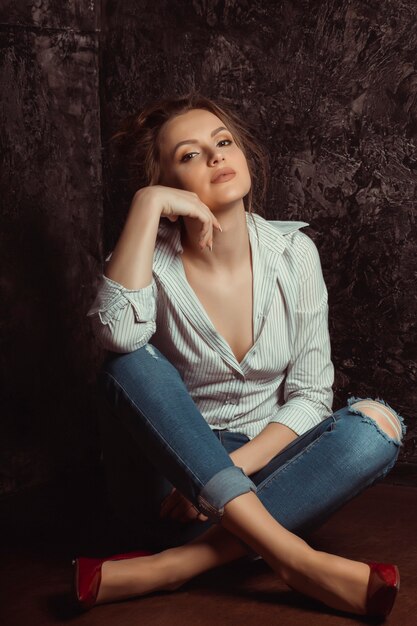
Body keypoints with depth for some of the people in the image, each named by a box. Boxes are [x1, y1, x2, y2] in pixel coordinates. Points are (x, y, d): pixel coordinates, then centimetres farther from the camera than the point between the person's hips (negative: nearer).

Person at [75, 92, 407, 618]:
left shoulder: (292, 251, -6)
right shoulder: (154, 263, -10)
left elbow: (310, 394, -6)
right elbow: (117, 332, -34)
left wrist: (234, 466, -20)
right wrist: (147, 203, -29)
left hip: (270, 460, 2)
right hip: (182, 465, -1)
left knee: (379, 424, -26)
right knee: (128, 364, -27)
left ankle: (175, 566, -32)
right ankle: (292, 556, -33)